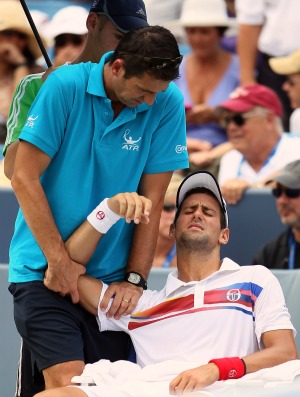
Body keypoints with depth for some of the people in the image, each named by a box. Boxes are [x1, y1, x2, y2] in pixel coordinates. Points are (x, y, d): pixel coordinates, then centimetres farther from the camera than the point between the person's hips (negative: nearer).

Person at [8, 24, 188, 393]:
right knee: (68, 382, -17)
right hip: (44, 269, -3)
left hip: (112, 277, 3)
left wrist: (135, 279, -5)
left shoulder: (166, 103, -3)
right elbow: (24, 178, -9)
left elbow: (152, 200, 0)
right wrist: (58, 259, -13)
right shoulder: (65, 87, -10)